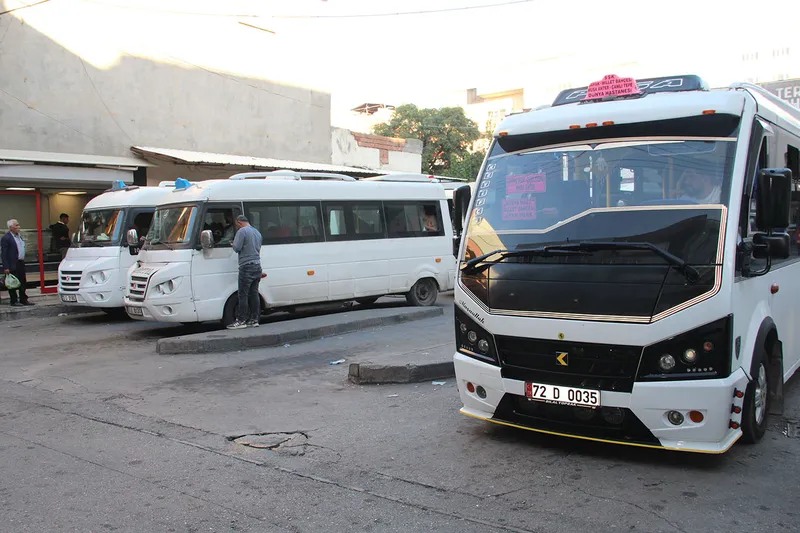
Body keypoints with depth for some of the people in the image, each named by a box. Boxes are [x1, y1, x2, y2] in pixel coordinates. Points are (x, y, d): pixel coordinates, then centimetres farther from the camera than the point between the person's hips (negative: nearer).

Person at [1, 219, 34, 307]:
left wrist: (23, 261, 14)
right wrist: (6, 267, -19)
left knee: (23, 282, 12)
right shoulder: (6, 238, -12)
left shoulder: (19, 236, 13)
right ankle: (14, 301, 9)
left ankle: (23, 300, 20)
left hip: (21, 263, 8)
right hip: (12, 265, -8)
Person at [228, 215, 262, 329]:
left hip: (247, 267, -8)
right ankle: (254, 320, 11)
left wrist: (233, 244, 6)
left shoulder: (242, 231, -10)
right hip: (257, 266, 8)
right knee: (254, 294, 10)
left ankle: (241, 321, -3)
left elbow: (236, 248, -14)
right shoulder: (257, 232, 18)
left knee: (243, 295, -5)